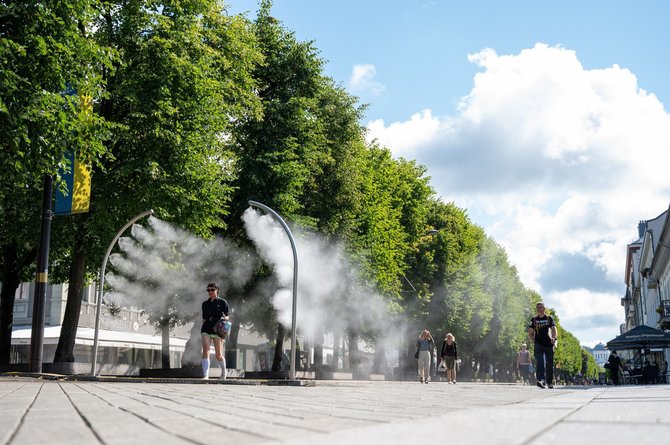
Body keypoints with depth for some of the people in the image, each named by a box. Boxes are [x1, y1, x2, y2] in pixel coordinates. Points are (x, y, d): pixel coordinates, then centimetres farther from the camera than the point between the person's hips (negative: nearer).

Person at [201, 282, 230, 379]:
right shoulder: (205, 304, 15)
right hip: (206, 330, 3)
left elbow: (227, 316, 2)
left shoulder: (222, 302, 4)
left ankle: (224, 371, 29)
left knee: (218, 355, 1)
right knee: (205, 351, -16)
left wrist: (224, 318, -21)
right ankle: (205, 375, -21)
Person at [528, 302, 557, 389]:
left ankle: (550, 382, 19)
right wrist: (533, 340, 1)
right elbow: (530, 332, 15)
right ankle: (541, 380, -27)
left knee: (549, 364, 6)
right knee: (539, 362, -16)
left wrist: (554, 338, -18)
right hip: (539, 344, 0)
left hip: (549, 344, 0)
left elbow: (554, 330, 0)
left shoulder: (549, 318, 7)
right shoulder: (534, 319, 9)